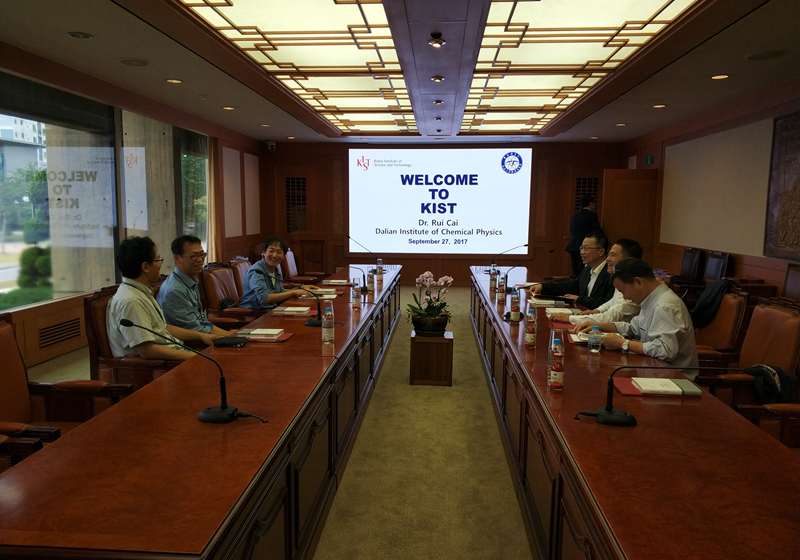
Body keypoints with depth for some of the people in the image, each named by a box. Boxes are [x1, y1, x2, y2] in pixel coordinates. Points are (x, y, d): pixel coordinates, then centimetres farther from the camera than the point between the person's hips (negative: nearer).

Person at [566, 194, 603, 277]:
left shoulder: (574, 216, 16)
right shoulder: (591, 215, -4)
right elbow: (598, 231, -7)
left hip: (572, 246, 7)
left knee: (575, 272, 9)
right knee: (582, 272, -7)